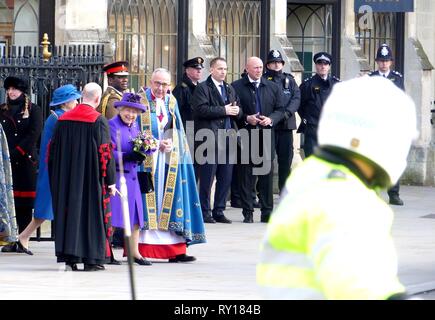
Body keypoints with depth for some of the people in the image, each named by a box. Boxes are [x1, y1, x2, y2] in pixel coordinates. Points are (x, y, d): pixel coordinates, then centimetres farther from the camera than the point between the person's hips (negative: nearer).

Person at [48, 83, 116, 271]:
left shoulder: (63, 120, 4)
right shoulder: (99, 121, -10)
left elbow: (53, 150, 9)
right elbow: (105, 152, -11)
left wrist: (56, 177, 18)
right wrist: (110, 181, -6)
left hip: (66, 178, 4)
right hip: (91, 177, -4)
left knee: (68, 211, 9)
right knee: (92, 212, 3)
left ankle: (69, 257, 5)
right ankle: (91, 258, 2)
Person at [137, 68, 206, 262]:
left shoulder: (171, 102, 13)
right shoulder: (141, 100, -1)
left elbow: (177, 130, 15)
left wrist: (171, 143, -5)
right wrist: (156, 144, -12)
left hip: (170, 157, 5)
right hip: (146, 157, -5)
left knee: (170, 200, 2)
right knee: (147, 201, -9)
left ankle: (175, 251, 3)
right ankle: (136, 249, -9)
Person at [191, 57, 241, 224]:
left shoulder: (230, 89, 21)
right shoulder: (203, 88, -2)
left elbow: (239, 111, 21)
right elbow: (201, 109, -15)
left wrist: (237, 111, -3)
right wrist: (224, 110, -16)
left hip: (229, 137, 7)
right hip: (210, 138, -7)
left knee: (225, 178, 7)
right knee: (207, 177, -4)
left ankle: (219, 211, 13)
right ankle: (205, 212, 1)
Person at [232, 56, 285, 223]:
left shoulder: (273, 87, 12)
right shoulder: (236, 87, 2)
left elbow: (280, 109, 13)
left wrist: (271, 119, -6)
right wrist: (246, 119, -13)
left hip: (267, 135, 3)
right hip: (246, 135, -3)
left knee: (267, 174, 3)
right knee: (246, 175, -1)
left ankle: (267, 212, 8)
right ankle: (248, 212, 4)